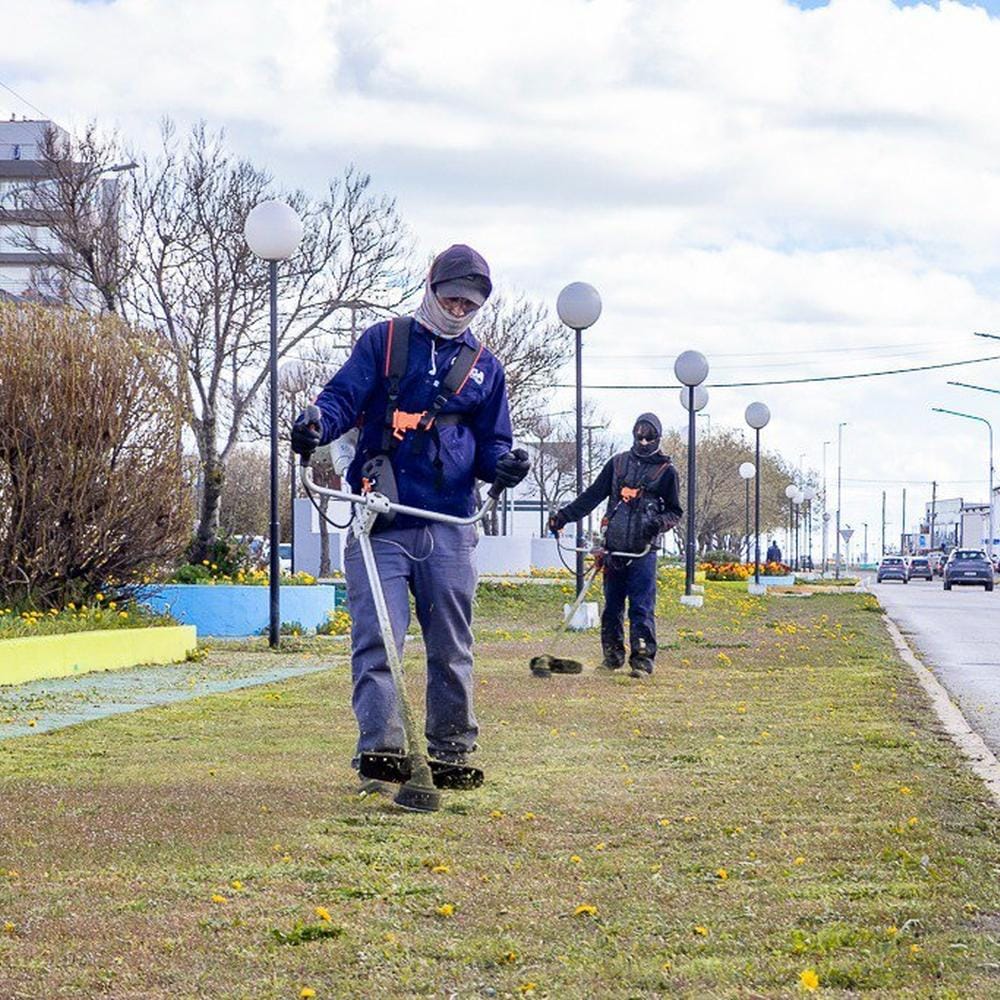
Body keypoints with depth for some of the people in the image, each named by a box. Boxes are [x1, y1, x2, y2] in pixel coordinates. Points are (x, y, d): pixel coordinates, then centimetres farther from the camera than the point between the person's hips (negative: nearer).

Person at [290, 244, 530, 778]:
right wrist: (317, 426, -22)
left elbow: (491, 443, 20)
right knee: (377, 639, -12)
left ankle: (451, 749, 20)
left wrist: (503, 465, -4)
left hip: (449, 527, 3)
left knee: (451, 646, 8)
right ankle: (379, 749, -16)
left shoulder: (484, 366, 17)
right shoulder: (383, 341, 10)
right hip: (381, 524, -3)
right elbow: (343, 397, 1)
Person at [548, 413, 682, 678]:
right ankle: (612, 655, 16)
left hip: (643, 551, -3)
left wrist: (660, 522, -12)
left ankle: (642, 660, -7)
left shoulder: (665, 470, 6)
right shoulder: (618, 463, 14)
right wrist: (564, 516, 10)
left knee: (642, 607, -8)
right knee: (612, 605, 7)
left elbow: (675, 511, 10)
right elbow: (592, 495, 16)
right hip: (613, 548, 3)